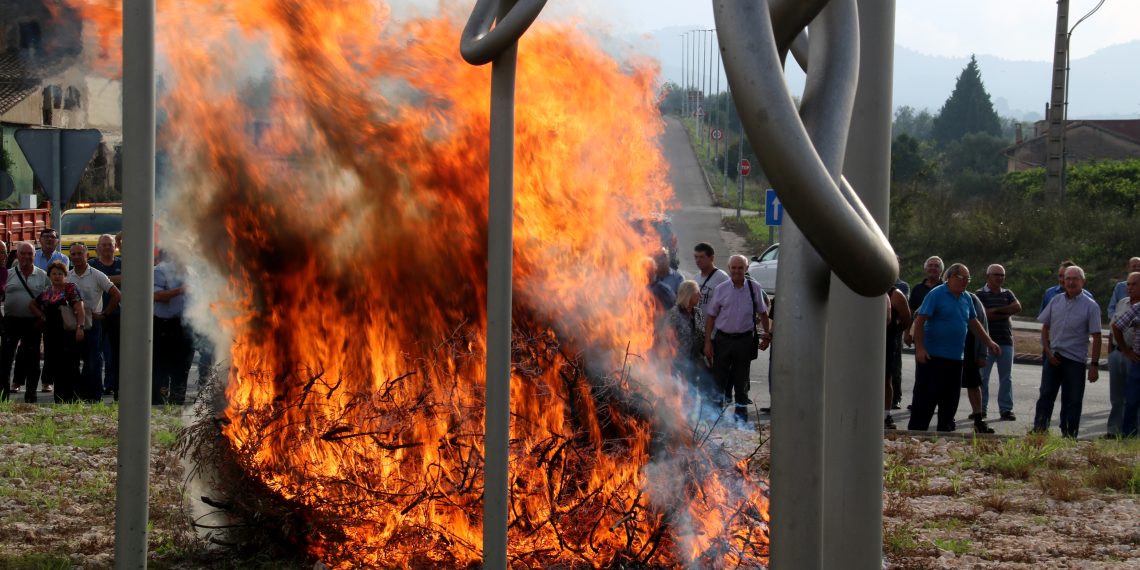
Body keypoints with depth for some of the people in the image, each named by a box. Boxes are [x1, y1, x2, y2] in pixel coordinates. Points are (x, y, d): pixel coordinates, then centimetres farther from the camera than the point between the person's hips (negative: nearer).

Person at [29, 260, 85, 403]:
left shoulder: (71, 288, -3)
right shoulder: (46, 292, 16)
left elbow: (80, 309, -13)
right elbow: (32, 305, 30)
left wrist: (80, 327, -25)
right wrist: (42, 316, 13)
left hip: (68, 333, -6)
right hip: (51, 334, 6)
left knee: (69, 366, -7)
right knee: (55, 366, 6)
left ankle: (72, 398, -5)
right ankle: (59, 400, 11)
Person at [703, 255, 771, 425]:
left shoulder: (754, 289, 1)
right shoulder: (720, 289, -1)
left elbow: (763, 314, 13)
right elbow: (711, 316, 2)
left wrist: (768, 335, 10)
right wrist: (707, 342, -2)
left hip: (744, 340, 1)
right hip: (723, 339, 0)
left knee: (741, 379, 10)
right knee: (720, 377, 2)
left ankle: (741, 414, 22)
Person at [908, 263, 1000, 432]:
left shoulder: (966, 298, 12)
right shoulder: (936, 295, -9)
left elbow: (974, 323, 24)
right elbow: (920, 321, -13)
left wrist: (989, 342, 22)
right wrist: (920, 348, -19)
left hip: (955, 358, 7)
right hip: (932, 356, -7)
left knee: (950, 400, 9)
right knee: (926, 397, -6)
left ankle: (945, 432, 17)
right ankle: (915, 432, -2)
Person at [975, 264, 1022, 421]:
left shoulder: (1007, 294, 15)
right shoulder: (980, 294, 0)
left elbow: (1017, 307, -4)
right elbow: (984, 315, -14)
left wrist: (997, 310, -11)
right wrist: (1006, 313, -6)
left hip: (1006, 340, 4)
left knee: (1006, 377, 4)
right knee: (982, 376, 0)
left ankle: (1006, 409, 7)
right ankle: (981, 408, 6)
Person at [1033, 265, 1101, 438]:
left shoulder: (1090, 306, -4)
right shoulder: (1055, 301, 7)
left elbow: (1096, 337, -6)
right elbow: (1045, 328, 13)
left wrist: (1094, 364, -10)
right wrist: (1048, 351, 1)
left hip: (1075, 360, -3)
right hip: (1053, 357, 3)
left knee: (1073, 401, 3)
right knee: (1046, 396, 4)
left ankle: (1069, 436, 10)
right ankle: (1038, 431, 9)